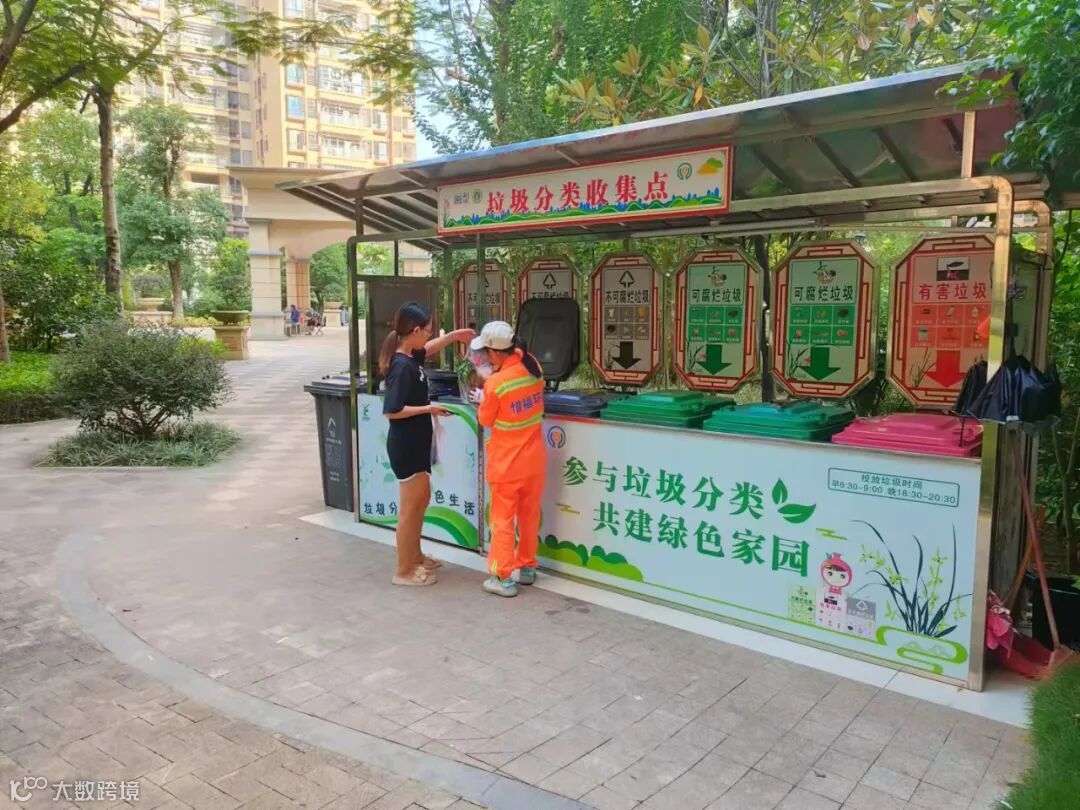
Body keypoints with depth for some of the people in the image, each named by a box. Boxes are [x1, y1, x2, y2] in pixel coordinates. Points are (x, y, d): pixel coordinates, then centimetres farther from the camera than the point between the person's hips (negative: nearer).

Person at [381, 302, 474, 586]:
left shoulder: (410, 357, 4)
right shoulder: (402, 367, -24)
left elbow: (427, 350, 29)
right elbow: (391, 411, -25)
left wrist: (453, 336, 25)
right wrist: (428, 408, -19)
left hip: (416, 443, 10)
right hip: (405, 446, -10)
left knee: (422, 499, 22)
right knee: (410, 507, 1)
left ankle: (415, 556, 36)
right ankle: (404, 571, 13)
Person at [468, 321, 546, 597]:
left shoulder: (495, 383, -21)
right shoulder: (533, 367, -5)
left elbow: (485, 420, -6)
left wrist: (482, 400, 11)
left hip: (507, 463, -6)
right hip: (533, 458, 6)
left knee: (503, 519, 5)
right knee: (529, 515, 16)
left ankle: (503, 577, 9)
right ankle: (527, 567, 28)